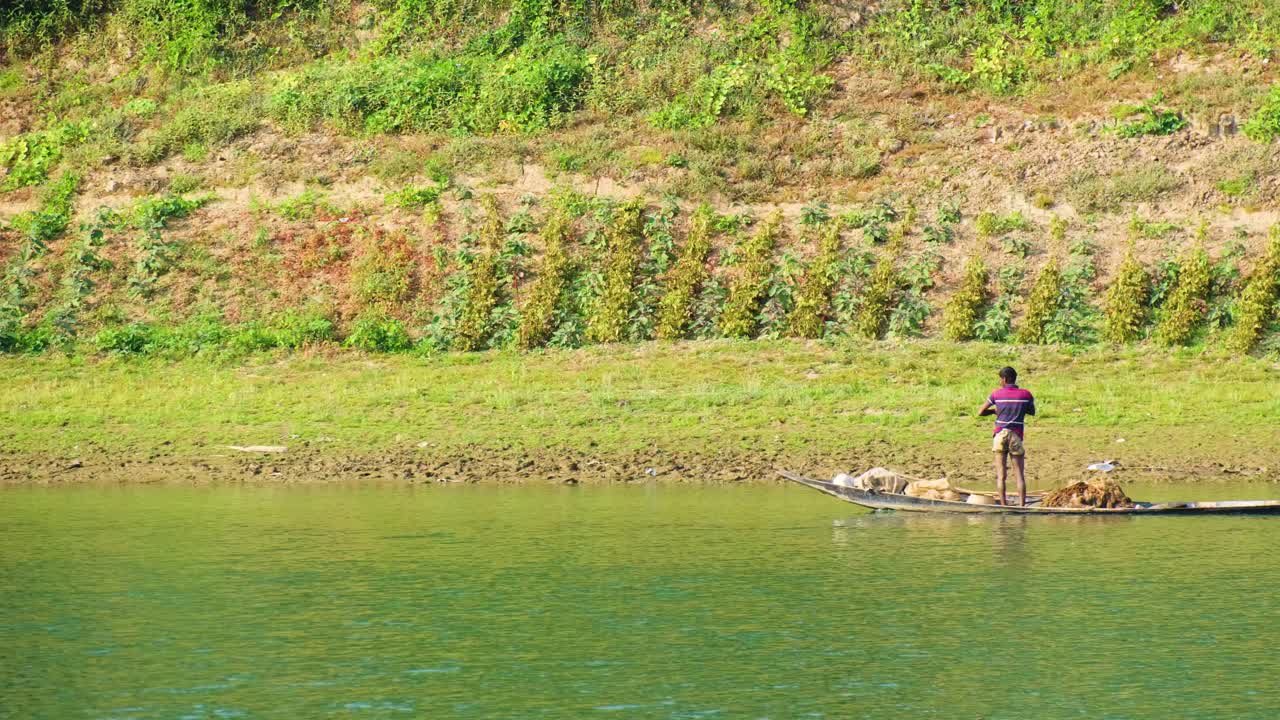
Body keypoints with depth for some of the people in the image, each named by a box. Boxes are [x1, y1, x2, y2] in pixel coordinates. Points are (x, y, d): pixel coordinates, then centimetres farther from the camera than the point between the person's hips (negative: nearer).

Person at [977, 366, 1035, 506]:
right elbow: (1032, 412, 18)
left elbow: (980, 412, 4)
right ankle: (1022, 505, -7)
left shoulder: (997, 394, 0)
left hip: (1000, 435, 0)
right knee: (1020, 475, 2)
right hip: (1016, 437, 0)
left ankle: (1003, 505, -4)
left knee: (1000, 475, 1)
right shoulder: (1025, 395, 2)